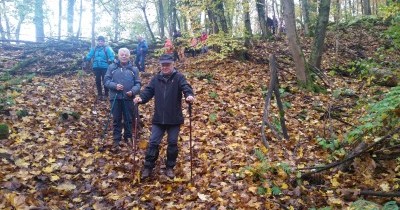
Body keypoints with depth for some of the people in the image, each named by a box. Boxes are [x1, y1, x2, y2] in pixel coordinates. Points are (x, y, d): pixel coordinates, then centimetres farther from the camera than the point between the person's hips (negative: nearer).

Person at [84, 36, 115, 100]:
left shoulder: (107, 48, -4)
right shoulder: (94, 49, 8)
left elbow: (111, 56, -14)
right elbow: (89, 55, 4)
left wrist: (110, 60, -34)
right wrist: (86, 58, -16)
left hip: (105, 67, -4)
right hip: (96, 67, 4)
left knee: (105, 80, -1)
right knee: (98, 80, 10)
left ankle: (106, 94, 12)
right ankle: (99, 94, 23)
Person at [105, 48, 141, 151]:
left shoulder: (134, 69, 4)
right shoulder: (112, 67, 2)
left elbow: (138, 84, 3)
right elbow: (106, 80, 0)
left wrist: (133, 91, -16)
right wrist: (115, 86, -18)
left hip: (128, 98, 1)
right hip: (115, 98, 0)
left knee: (128, 119, 11)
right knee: (116, 120, 8)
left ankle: (128, 137, 29)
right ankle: (116, 140, 17)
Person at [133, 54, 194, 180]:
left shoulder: (179, 77, -5)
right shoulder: (156, 78, 6)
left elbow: (186, 87, -21)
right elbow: (148, 91, 0)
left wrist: (189, 96, -43)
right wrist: (141, 98, -21)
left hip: (174, 119, -2)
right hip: (158, 118, 3)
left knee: (172, 143, 9)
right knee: (153, 142, 5)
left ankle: (170, 167, 25)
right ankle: (148, 167, 18)